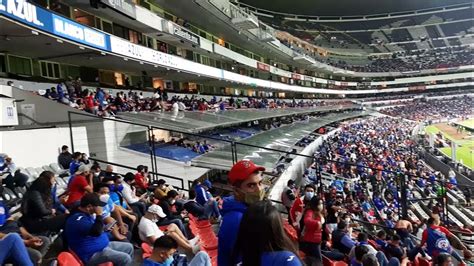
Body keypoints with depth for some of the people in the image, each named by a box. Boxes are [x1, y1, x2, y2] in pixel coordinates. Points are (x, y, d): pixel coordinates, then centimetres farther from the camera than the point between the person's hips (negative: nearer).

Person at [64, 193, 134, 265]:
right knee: (125, 259, -20)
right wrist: (99, 215, -26)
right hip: (92, 254, -10)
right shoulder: (78, 219, -25)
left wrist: (105, 228, 8)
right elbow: (96, 232, -36)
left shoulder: (86, 213, 7)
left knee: (129, 247, 11)